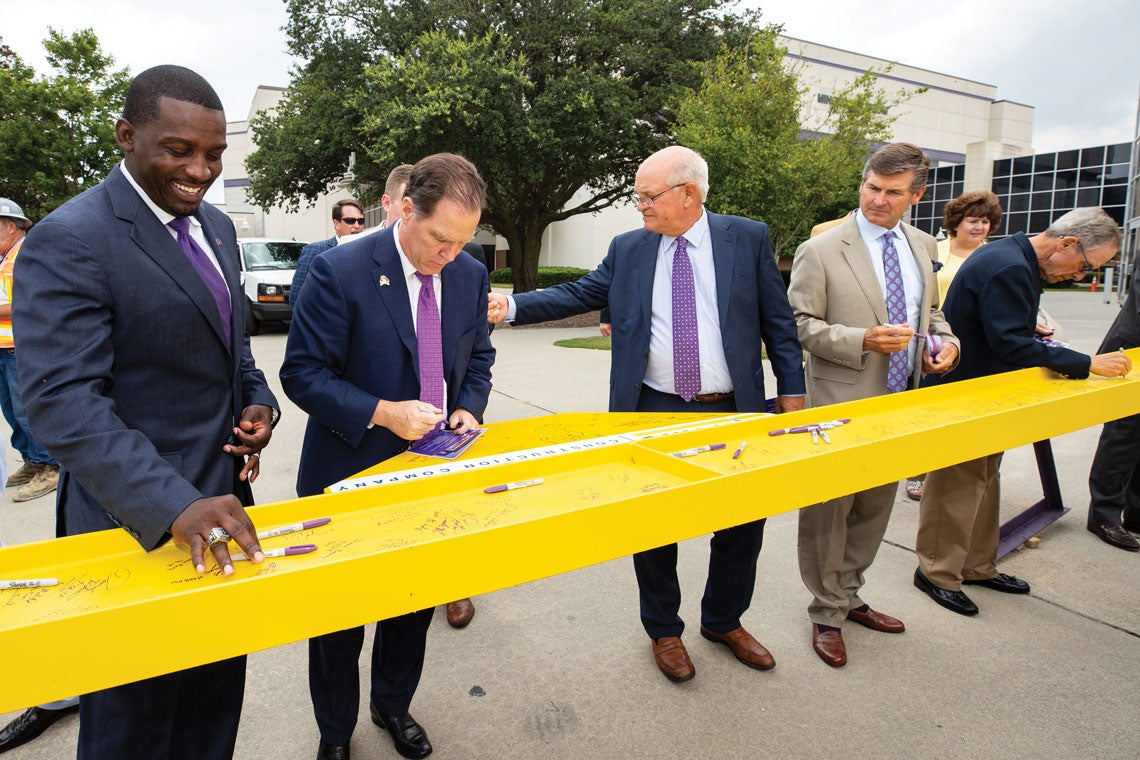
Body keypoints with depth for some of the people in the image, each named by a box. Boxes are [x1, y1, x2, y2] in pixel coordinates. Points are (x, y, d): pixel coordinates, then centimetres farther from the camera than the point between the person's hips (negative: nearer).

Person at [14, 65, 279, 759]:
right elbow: (63, 400, -24)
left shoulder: (218, 227, 8)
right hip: (140, 520, -7)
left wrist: (258, 400, -3)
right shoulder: (69, 241, -17)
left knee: (218, 697, 23)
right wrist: (173, 505, -35)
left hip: (221, 499, 7)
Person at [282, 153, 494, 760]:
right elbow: (303, 372, -16)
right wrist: (382, 413, -26)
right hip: (350, 474, -4)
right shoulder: (340, 271, -18)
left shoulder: (470, 275, -2)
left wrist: (468, 408, -8)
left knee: (416, 604, 21)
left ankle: (392, 707, 48)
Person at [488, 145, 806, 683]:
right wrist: (512, 306, -8)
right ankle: (664, 631, 34)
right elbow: (578, 294, 3)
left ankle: (724, 621, 39)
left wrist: (791, 390, 1)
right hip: (654, 413, 1)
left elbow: (777, 320, 3)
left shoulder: (749, 239, 0)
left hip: (734, 414, 0)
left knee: (743, 524, 12)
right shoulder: (628, 249, 4)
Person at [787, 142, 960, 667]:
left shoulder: (921, 246, 10)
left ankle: (848, 597, 36)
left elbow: (930, 309, 22)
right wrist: (863, 341, -24)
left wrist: (946, 342, 1)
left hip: (901, 404, 7)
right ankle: (827, 614, 22)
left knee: (875, 508, 18)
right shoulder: (821, 251, -10)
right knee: (829, 512, 4)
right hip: (841, 406, -6)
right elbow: (801, 325, -12)